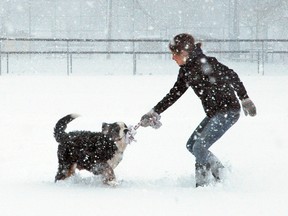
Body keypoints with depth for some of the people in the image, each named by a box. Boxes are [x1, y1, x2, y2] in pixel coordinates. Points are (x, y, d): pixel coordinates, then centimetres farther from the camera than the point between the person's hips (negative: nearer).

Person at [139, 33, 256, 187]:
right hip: (213, 113, 10)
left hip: (229, 111, -10)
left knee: (200, 147, -15)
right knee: (191, 145, 12)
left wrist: (245, 99, -14)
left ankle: (202, 184, -3)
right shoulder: (186, 70, 8)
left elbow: (232, 77, -16)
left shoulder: (205, 63, -18)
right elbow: (174, 94, 13)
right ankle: (221, 174, 19)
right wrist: (154, 112, 9)